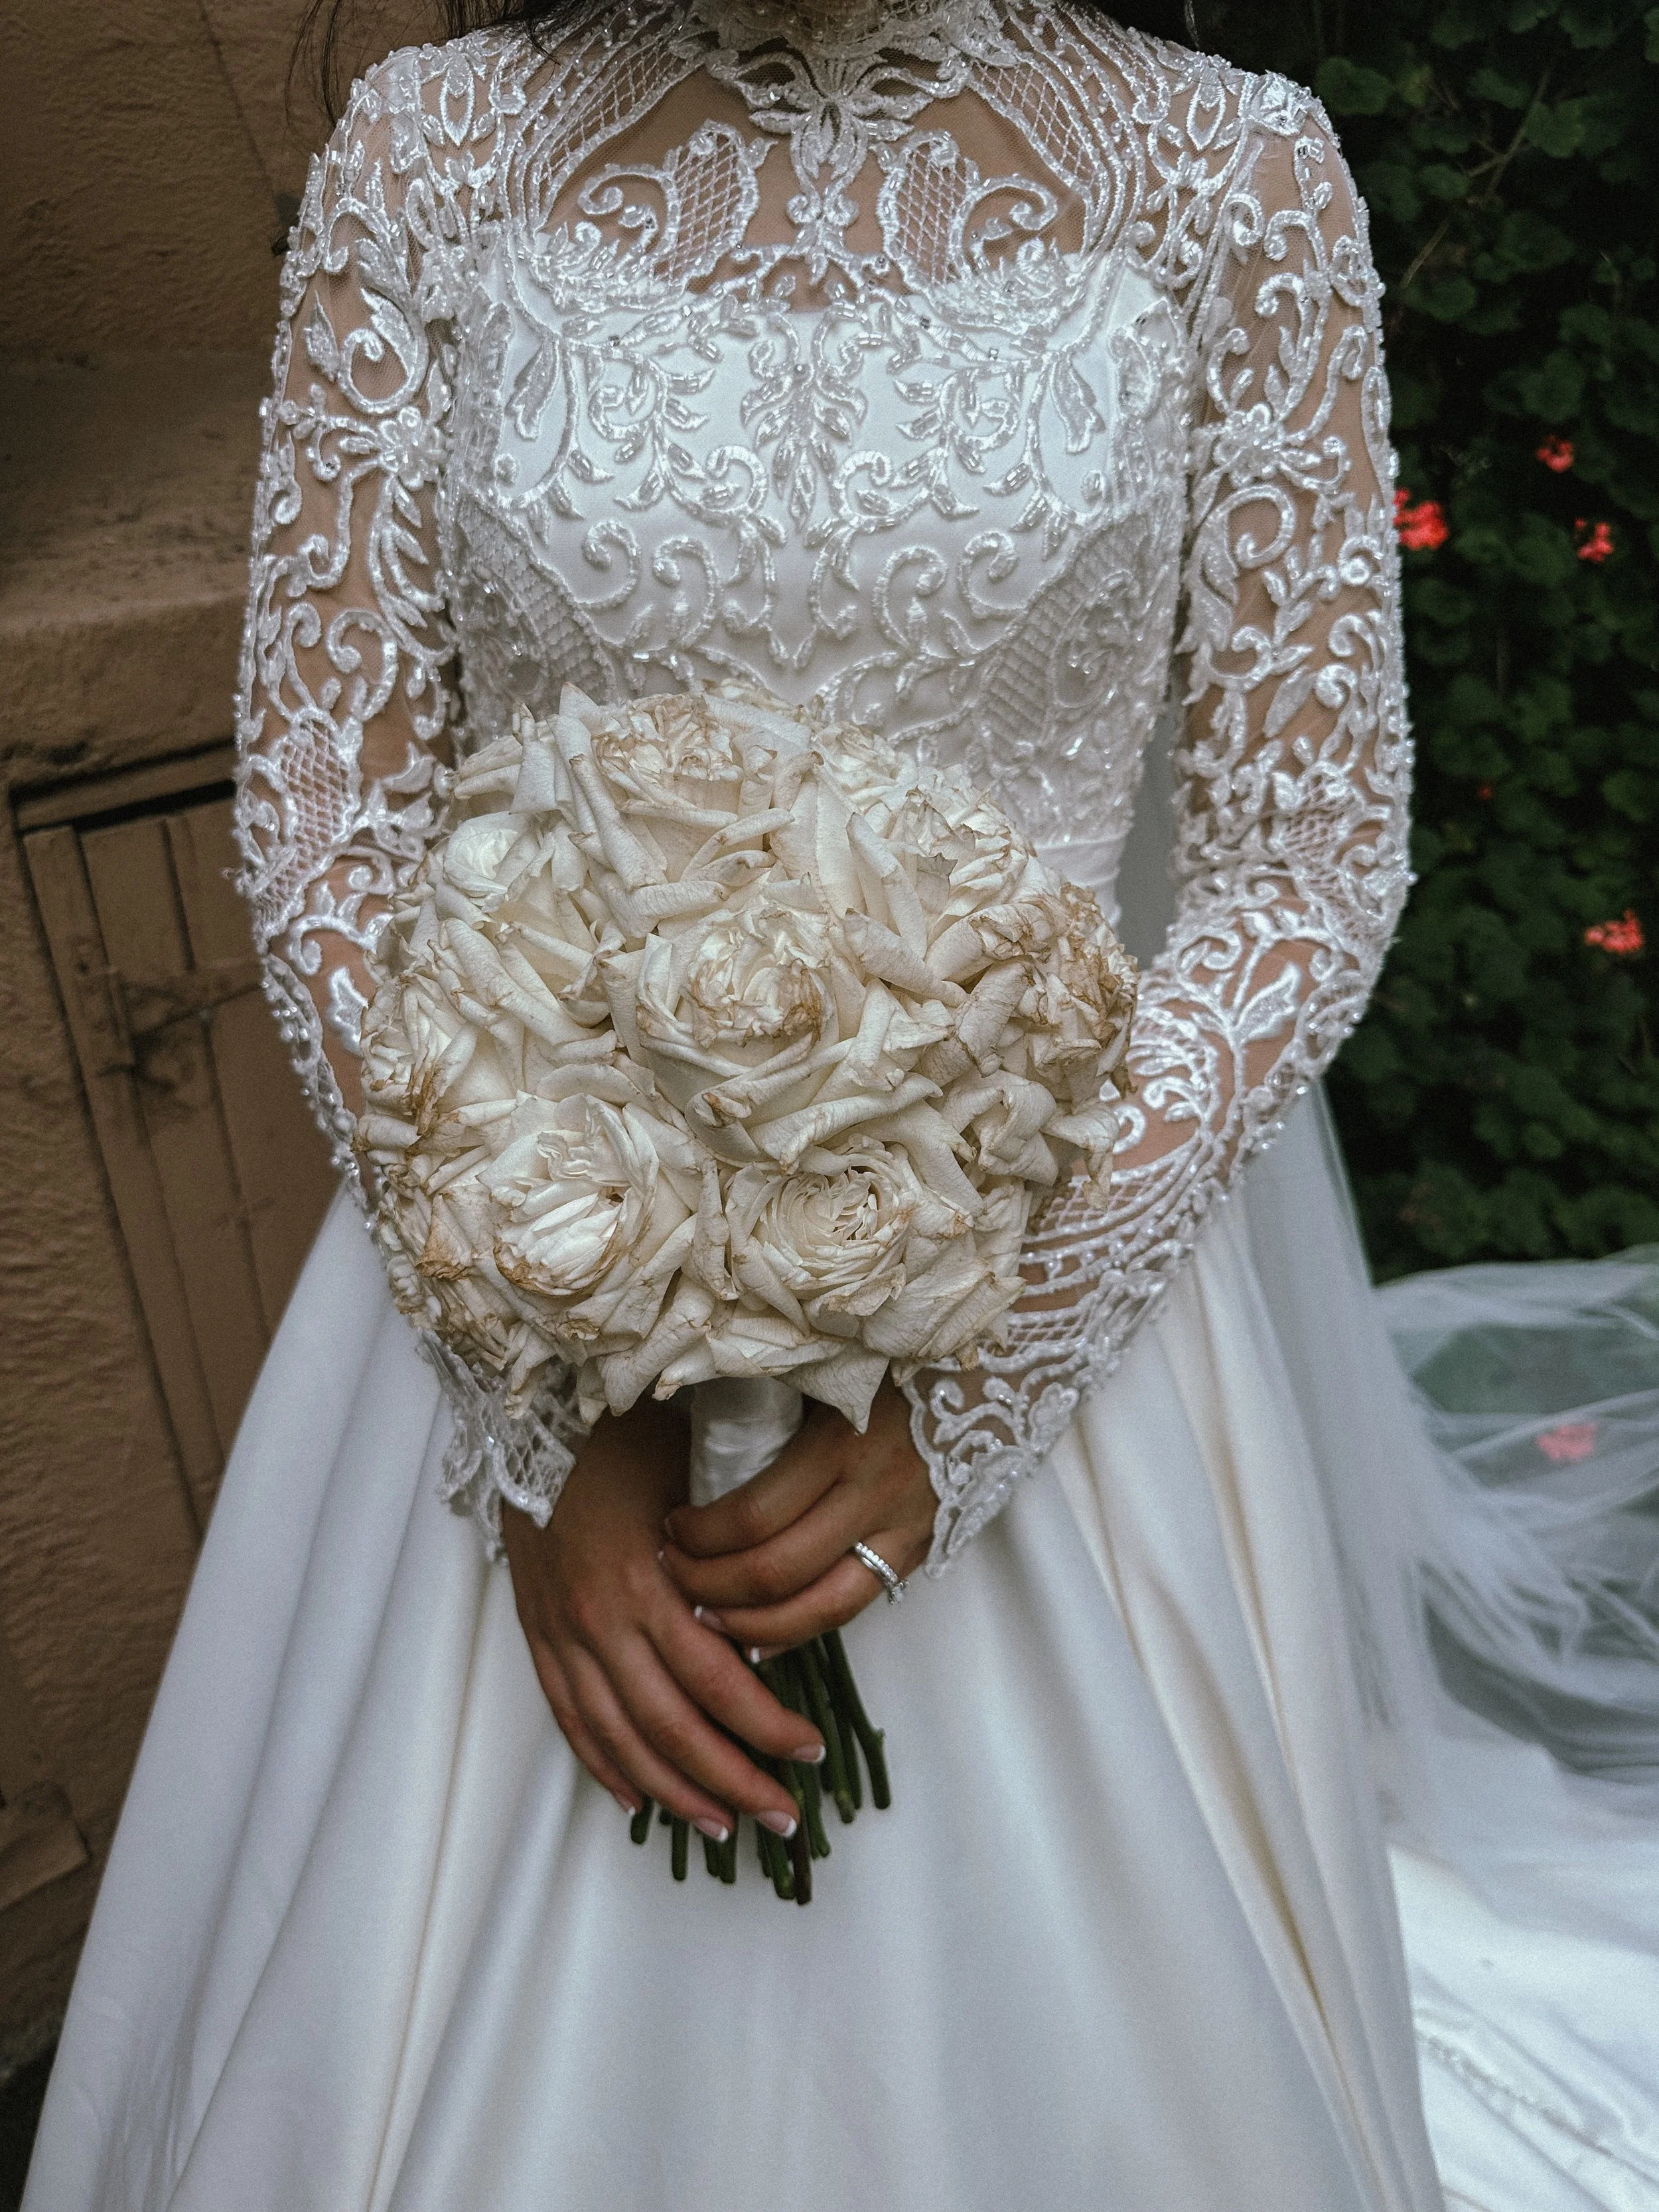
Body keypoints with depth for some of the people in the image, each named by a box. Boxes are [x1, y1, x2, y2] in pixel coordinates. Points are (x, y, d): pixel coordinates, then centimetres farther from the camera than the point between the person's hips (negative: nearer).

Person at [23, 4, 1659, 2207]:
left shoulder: (1234, 177, -3)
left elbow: (1311, 859, -3)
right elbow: (326, 819, -2)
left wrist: (966, 1389, -13)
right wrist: (543, 1426, -11)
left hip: (1052, 1269, 0)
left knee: (1054, 2022, 19)